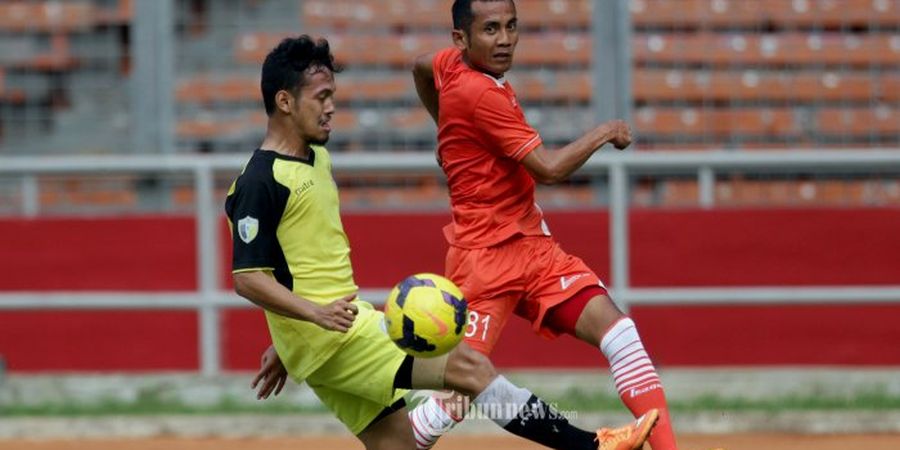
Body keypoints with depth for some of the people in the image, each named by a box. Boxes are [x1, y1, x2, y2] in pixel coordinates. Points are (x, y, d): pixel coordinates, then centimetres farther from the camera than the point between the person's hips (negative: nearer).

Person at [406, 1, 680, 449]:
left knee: (617, 331, -9)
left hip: (534, 245, 9)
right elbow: (549, 168, -24)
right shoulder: (479, 93, -20)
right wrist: (604, 132, -9)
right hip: (485, 256, -9)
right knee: (456, 402, -10)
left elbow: (421, 66, 31)